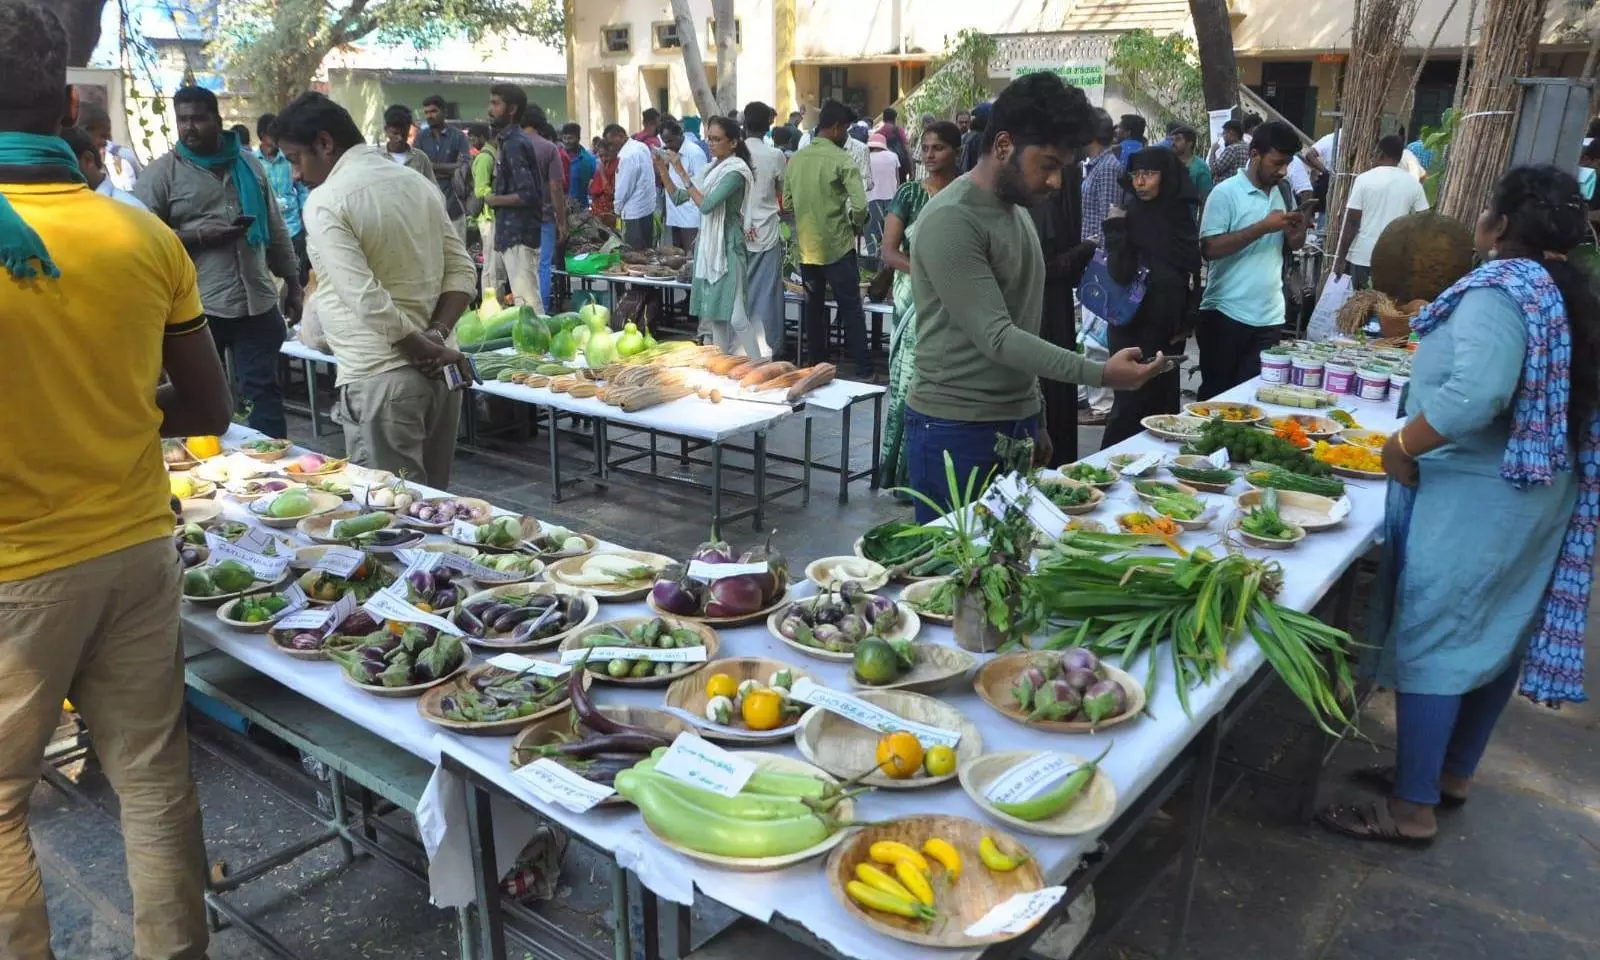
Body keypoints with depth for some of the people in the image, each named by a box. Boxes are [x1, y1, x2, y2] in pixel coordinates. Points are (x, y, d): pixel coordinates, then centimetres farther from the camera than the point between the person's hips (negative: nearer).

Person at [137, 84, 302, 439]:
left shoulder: (249, 164, 12)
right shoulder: (161, 172, -1)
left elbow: (276, 231, 16)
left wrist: (293, 284, 14)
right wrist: (199, 237, -16)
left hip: (258, 302, 3)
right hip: (197, 308, -3)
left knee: (265, 390, 7)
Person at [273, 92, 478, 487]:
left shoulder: (326, 201, -10)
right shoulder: (419, 184, 10)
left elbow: (368, 300, -19)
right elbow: (463, 272, 7)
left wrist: (425, 349, -10)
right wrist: (436, 337, -3)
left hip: (379, 379, -7)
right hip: (435, 373, 7)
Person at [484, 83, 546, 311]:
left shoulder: (514, 144, -14)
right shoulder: (509, 140, 15)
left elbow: (527, 195, -21)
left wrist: (494, 200, -9)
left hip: (519, 235, -10)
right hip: (510, 232, 10)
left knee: (527, 303, -9)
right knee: (526, 300, 13)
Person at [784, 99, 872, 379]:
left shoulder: (796, 159, 4)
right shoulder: (841, 160, -12)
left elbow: (787, 203, 10)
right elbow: (860, 206, -18)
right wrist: (856, 225, 1)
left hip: (807, 247, 5)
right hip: (837, 247, -5)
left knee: (814, 308, 16)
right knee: (851, 310, 1)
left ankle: (815, 365, 23)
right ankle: (862, 370, 3)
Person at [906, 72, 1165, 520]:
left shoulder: (1017, 209, 12)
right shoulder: (951, 220, -17)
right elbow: (996, 337, -22)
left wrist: (1033, 420, 18)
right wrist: (1101, 373, -28)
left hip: (1016, 423, 8)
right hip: (956, 432, -8)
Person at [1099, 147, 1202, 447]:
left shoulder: (1181, 215, 3)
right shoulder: (1129, 216, -8)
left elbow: (1192, 271, 11)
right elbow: (1121, 274, -20)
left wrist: (1187, 321, 6)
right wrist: (1116, 229, -26)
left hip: (1169, 326, 4)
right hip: (1133, 326, -4)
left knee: (1162, 401, 8)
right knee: (1132, 403, -3)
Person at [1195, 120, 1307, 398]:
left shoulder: (1284, 193, 10)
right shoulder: (1225, 193, -9)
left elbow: (1292, 245, 19)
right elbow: (1209, 249, -18)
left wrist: (1298, 229, -5)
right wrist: (1263, 227, -20)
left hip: (1270, 316, 5)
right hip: (1226, 313, -5)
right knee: (1215, 392, 5)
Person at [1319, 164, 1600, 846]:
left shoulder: (1501, 288, -17)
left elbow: (1476, 394, -31)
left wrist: (1403, 447, -20)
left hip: (1471, 495, -10)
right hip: (1540, 493, 10)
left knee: (1429, 640, -3)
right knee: (1497, 635, 17)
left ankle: (1412, 808, 5)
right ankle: (1452, 774, 32)